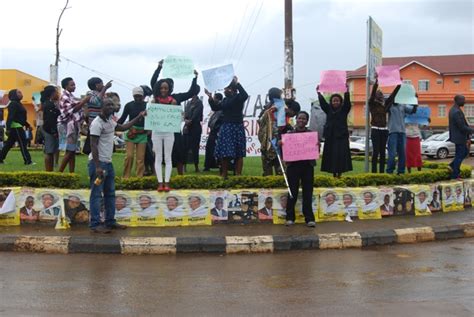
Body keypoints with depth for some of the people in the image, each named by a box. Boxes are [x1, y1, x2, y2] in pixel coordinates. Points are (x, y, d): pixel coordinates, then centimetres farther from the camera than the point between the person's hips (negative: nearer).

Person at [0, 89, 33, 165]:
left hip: (17, 127, 10)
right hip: (16, 127, -10)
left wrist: (27, 125, 23)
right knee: (22, 144, -8)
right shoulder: (13, 104, -12)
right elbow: (10, 116, -20)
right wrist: (8, 128, -26)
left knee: (9, 144, 12)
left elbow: (21, 117, 24)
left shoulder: (18, 103, 19)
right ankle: (28, 161, -6)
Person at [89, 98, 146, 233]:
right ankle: (95, 224, -2)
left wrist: (139, 117, 23)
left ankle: (110, 221, 21)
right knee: (97, 195, -6)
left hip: (108, 163, 10)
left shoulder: (110, 121, 12)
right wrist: (97, 166, -24)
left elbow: (123, 127, 28)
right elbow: (93, 145, -19)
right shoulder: (97, 123, -15)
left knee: (110, 193, 14)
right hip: (98, 163, -10)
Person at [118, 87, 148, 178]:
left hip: (142, 134, 1)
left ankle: (139, 177, 8)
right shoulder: (129, 105, 2)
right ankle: (126, 177, 0)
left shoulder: (147, 105, 2)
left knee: (141, 157, 1)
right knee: (129, 156, -9)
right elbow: (123, 118, 5)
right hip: (131, 133, -1)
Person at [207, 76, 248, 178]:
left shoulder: (238, 97, -5)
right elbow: (215, 108, 19)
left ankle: (238, 175, -3)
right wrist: (210, 97, 10)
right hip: (226, 128, 7)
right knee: (224, 152, 8)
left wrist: (237, 84, -24)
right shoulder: (225, 100, 15)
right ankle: (224, 174, 16)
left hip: (237, 128, -7)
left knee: (238, 153, -4)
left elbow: (245, 95, -26)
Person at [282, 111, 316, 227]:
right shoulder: (290, 134, 8)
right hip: (293, 165, 0)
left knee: (308, 193, 2)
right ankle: (290, 217, 12)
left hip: (307, 166, 0)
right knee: (292, 192, 4)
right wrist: (280, 144, -11)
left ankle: (309, 218, 7)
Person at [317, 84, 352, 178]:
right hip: (330, 136, 2)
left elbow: (347, 102, -11)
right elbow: (322, 102, 0)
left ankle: (339, 173, -4)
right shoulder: (328, 109, 10)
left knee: (341, 155, -7)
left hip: (341, 136, -2)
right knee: (330, 156, 1)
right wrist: (318, 93, -12)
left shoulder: (344, 110, 3)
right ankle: (334, 174, 8)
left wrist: (347, 92, -26)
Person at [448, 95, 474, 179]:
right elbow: (462, 127, -24)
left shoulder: (453, 110, 8)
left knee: (465, 152, 20)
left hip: (457, 136, 10)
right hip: (460, 137, -10)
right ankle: (455, 175, 9)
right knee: (459, 156, 1)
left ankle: (452, 166, 21)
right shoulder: (457, 112, -24)